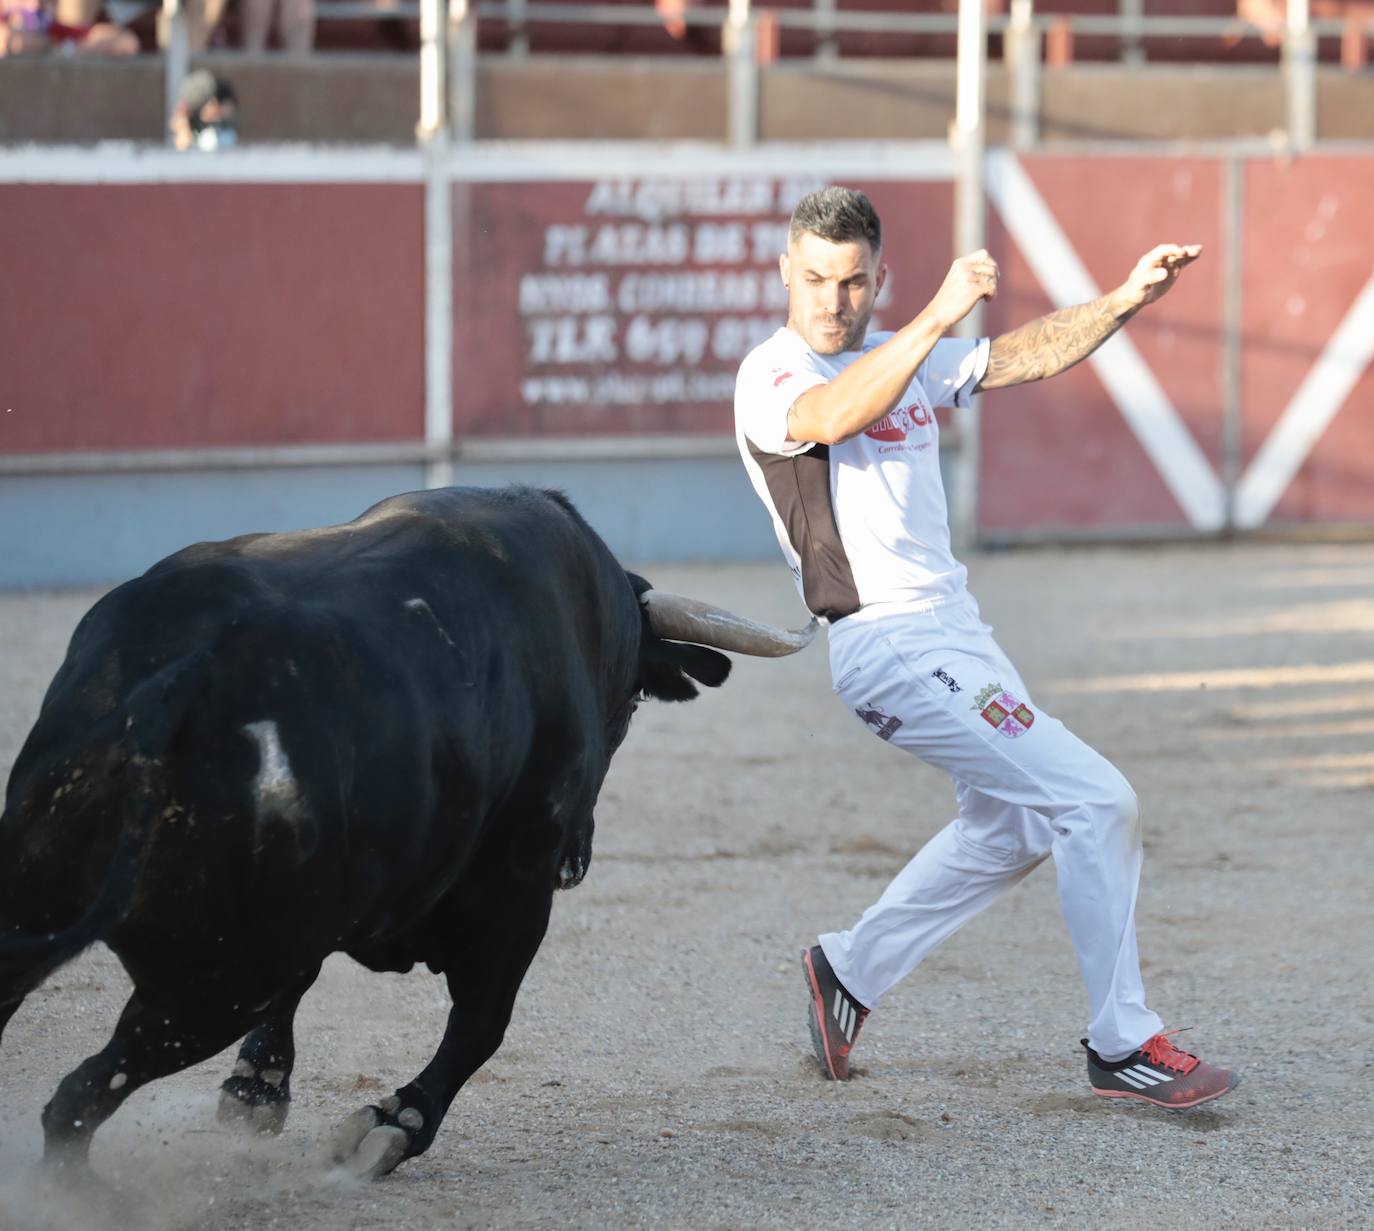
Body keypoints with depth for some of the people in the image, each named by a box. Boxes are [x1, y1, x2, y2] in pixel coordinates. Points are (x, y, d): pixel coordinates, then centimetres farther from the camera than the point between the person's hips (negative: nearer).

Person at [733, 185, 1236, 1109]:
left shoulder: (906, 359, 14)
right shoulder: (772, 375, -11)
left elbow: (1028, 357, 5)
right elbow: (831, 418, -33)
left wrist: (1125, 301, -12)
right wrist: (940, 315, -44)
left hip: (950, 630, 9)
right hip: (892, 645, -9)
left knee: (1014, 826, 23)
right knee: (1097, 802, -11)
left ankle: (851, 972, 32)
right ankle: (1124, 1046, -2)